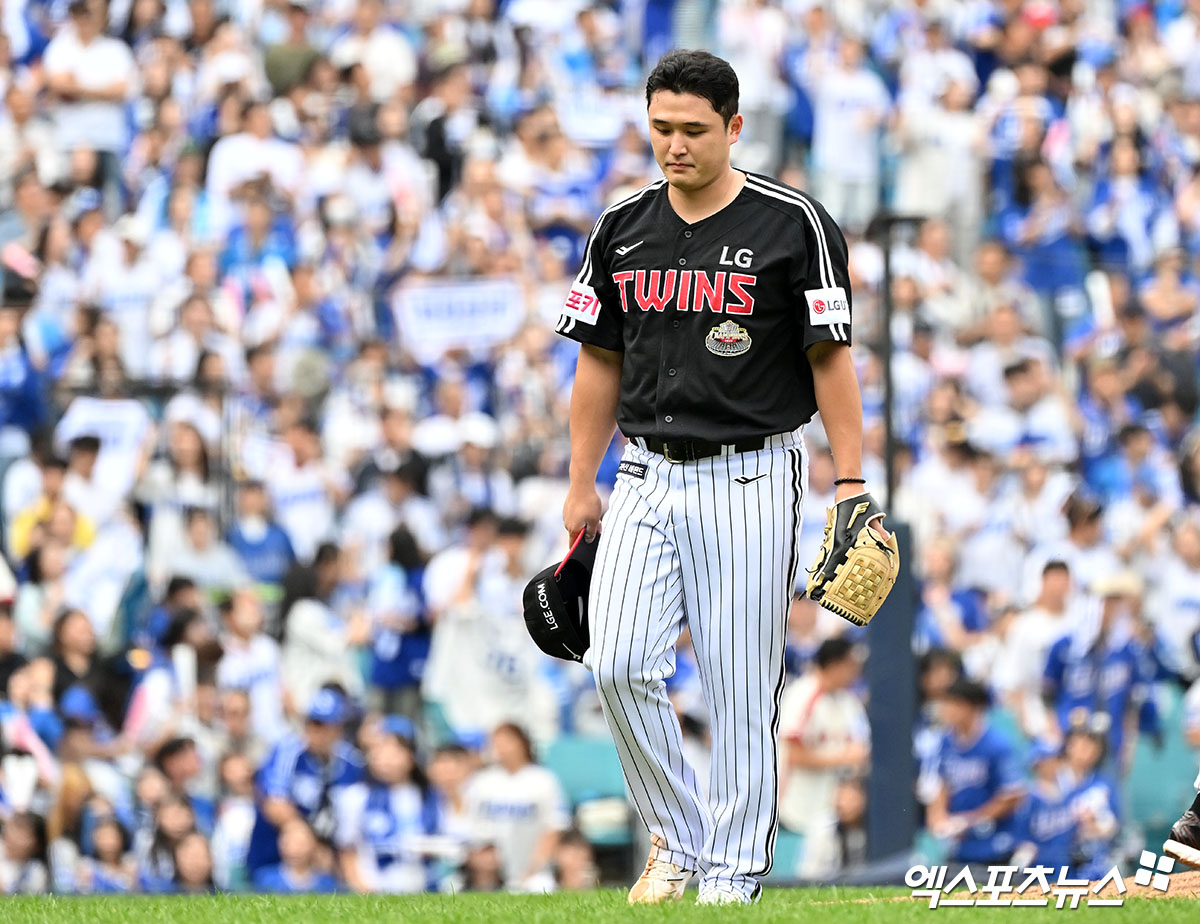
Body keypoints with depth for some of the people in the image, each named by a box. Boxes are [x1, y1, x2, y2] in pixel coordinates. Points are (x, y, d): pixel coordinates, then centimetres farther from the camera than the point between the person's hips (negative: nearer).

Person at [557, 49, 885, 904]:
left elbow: (831, 358, -4)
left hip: (751, 477, -4)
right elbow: (600, 362, 15)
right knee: (618, 665, -9)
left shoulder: (794, 225, -6)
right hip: (648, 476, 4)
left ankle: (734, 869, 6)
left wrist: (852, 485, -9)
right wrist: (581, 486, 13)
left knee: (743, 686, -3)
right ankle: (679, 837, 9)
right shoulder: (624, 227, 8)